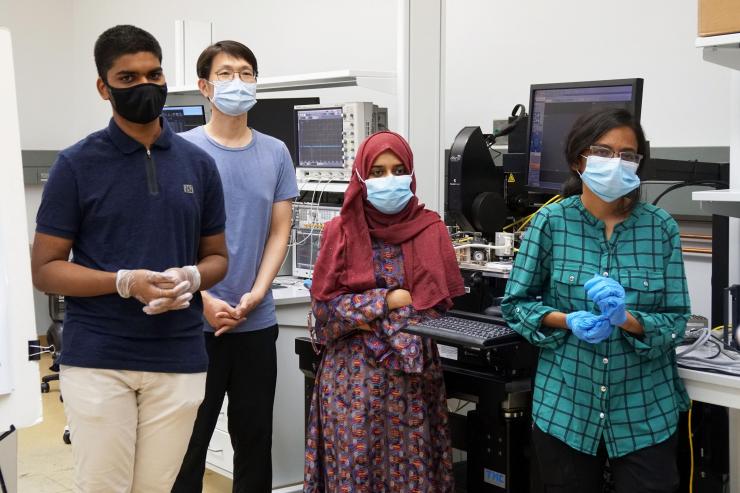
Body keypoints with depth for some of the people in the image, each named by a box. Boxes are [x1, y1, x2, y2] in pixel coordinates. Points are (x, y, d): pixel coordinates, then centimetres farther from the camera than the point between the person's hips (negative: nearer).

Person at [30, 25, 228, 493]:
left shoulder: (199, 164, 8)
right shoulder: (76, 164, -2)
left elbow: (217, 256, 15)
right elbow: (45, 268, -2)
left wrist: (191, 278, -8)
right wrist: (124, 282, -18)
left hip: (179, 358, 3)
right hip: (97, 358, -2)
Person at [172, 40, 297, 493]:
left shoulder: (276, 153, 5)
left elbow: (279, 232, 5)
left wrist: (255, 295, -7)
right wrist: (203, 300, -14)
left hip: (258, 320, 3)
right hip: (195, 321, -3)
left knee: (255, 434, 13)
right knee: (189, 434, 6)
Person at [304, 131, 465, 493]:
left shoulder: (430, 229, 2)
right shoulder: (342, 230, 0)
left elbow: (442, 301, -2)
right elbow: (325, 303, -4)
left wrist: (375, 322, -10)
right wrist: (387, 301, -11)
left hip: (412, 372, 1)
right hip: (354, 372, -1)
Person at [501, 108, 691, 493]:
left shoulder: (661, 227, -5)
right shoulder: (551, 222, -7)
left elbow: (677, 321, -4)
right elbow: (514, 304, -1)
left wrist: (627, 319, -23)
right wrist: (566, 321, -18)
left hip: (646, 411, 0)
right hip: (564, 406, 0)